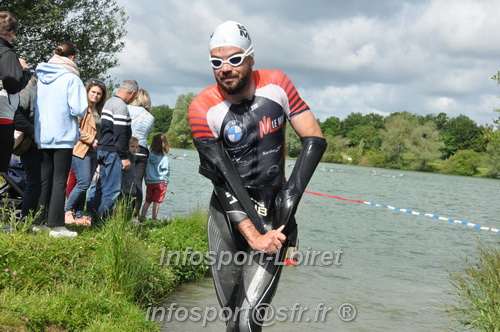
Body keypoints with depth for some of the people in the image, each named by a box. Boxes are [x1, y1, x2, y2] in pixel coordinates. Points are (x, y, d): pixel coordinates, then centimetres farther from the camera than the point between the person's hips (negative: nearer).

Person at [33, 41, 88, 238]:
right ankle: (56, 225, -5)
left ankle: (38, 222, 16)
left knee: (45, 179, 13)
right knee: (60, 181, -3)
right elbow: (78, 109, -16)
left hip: (42, 136, 6)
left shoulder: (41, 77, 8)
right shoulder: (72, 79, -10)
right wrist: (82, 111, 4)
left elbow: (35, 105, 14)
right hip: (63, 136, -6)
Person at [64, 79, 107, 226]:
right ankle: (67, 211, -2)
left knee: (84, 185, 7)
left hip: (94, 152, 8)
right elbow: (75, 128, -15)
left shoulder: (99, 111, 18)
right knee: (84, 183, -13)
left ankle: (78, 214, 11)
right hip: (81, 150, -7)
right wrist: (91, 140, -15)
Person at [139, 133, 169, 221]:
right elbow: (165, 171, -9)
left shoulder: (150, 155, 0)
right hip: (160, 182, -4)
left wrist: (146, 181, 15)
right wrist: (166, 180, 8)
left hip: (149, 182, 4)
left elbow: (146, 169, 6)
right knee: (156, 202, 1)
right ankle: (154, 219, 4)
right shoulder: (164, 158, -12)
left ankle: (142, 217, 13)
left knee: (147, 201, 13)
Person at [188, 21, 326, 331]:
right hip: (226, 216, 1)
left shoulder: (277, 85, -8)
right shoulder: (203, 108, -13)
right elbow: (223, 178, -18)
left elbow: (315, 140, -5)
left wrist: (293, 191, -18)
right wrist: (253, 236, -24)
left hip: (272, 215, 0)